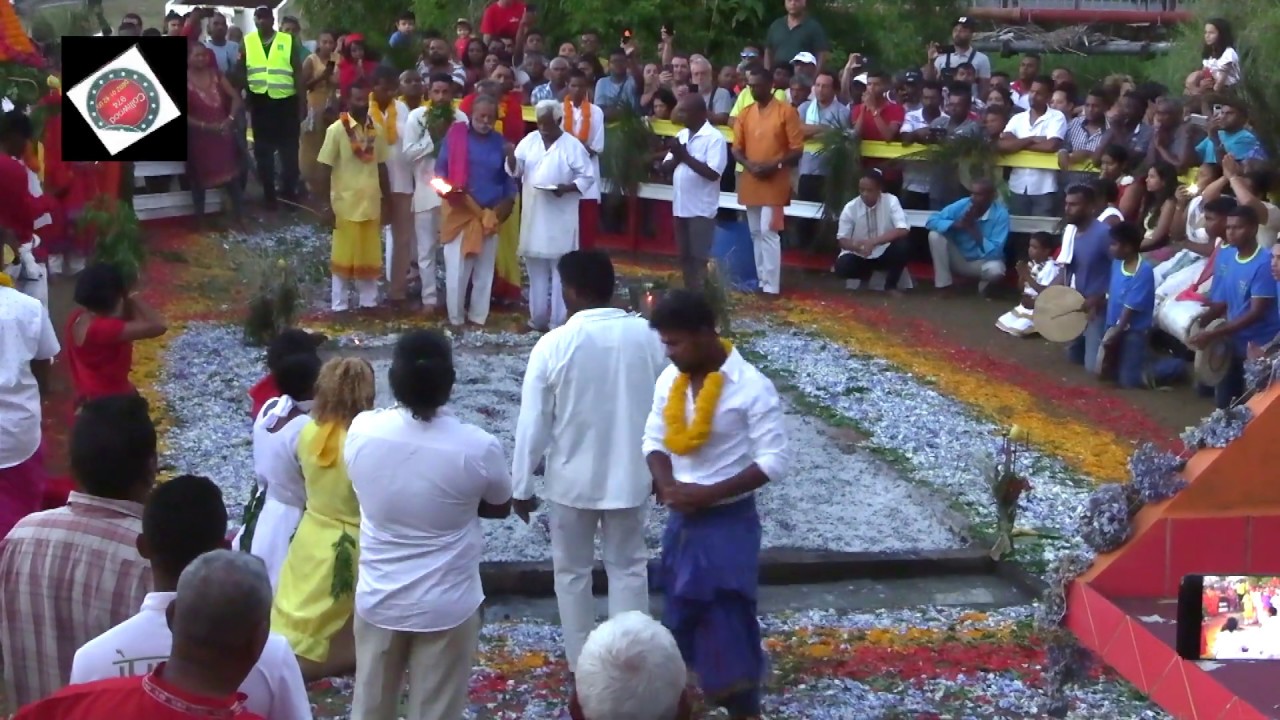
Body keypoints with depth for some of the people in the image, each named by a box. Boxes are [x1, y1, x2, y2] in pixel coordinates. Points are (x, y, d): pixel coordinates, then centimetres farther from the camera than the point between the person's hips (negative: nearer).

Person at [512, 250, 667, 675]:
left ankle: (581, 664, 25)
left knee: (572, 571, 16)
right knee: (629, 567, 17)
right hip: (630, 475, 2)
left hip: (573, 479, -2)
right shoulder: (648, 336, -8)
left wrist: (521, 487, -1)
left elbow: (533, 423, -12)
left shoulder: (554, 345, -17)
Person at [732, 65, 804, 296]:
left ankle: (771, 287, -8)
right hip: (750, 182, 6)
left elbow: (797, 149, -8)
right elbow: (736, 148, 8)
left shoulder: (786, 111, -7)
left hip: (775, 182, -6)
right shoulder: (745, 113, 8)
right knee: (756, 233, 10)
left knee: (768, 232, -10)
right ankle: (762, 281, 18)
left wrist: (775, 165, -20)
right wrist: (749, 165, -11)